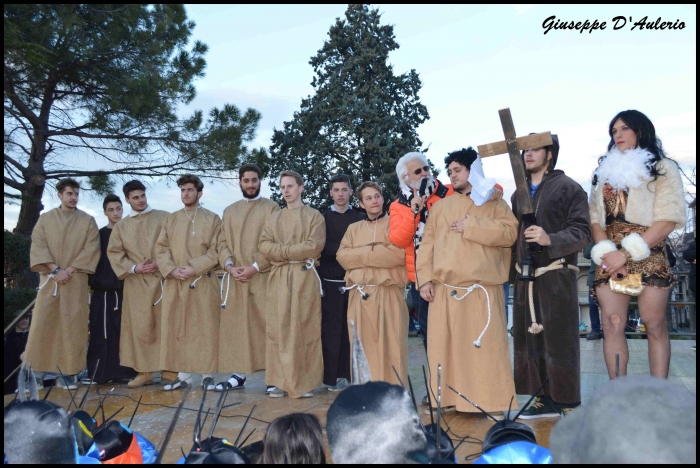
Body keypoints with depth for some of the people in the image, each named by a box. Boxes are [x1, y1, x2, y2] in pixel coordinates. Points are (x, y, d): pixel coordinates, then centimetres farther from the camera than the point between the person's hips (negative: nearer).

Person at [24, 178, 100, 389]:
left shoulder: (87, 221, 7)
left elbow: (91, 249, -2)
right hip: (49, 279, 1)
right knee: (42, 325, -2)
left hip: (76, 281, -1)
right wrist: (55, 269, -13)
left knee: (72, 326, -2)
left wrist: (69, 270, -11)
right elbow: (38, 247, 0)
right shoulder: (45, 219, 9)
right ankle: (33, 371, 6)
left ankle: (69, 372, 1)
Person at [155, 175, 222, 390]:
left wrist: (194, 268, -14)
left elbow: (216, 250, -3)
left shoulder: (212, 219, 4)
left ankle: (207, 374, 8)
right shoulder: (170, 219, 14)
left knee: (205, 328, 0)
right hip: (174, 283, 3)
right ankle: (183, 374, 12)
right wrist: (171, 270, -10)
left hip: (203, 282, -3)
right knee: (176, 329, 4)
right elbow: (161, 248, 7)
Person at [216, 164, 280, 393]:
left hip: (262, 276, -4)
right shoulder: (229, 211, 17)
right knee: (235, 325, 4)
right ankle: (238, 373, 12)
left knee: (266, 324, -4)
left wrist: (255, 266, -13)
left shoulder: (271, 207, 4)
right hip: (235, 278, 4)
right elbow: (223, 242, 11)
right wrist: (229, 266, -8)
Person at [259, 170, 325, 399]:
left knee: (305, 329, -2)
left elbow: (314, 246, -9)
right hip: (278, 279, 3)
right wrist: (295, 251, -10)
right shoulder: (273, 218, 16)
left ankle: (305, 382, 4)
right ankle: (282, 381, 7)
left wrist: (282, 250, -7)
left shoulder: (314, 216, 5)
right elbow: (264, 246, 2)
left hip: (305, 278, -3)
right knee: (279, 329, 1)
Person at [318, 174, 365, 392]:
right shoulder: (323, 218, 8)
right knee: (331, 329, -1)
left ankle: (348, 374, 11)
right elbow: (322, 247, -1)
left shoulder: (360, 218, 8)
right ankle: (332, 377, 4)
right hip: (331, 281, -1)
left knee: (352, 328, 3)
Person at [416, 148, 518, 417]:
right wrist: (425, 279, -1)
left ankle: (493, 403, 6)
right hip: (445, 289, 3)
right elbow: (427, 244, 10)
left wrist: (470, 227, -10)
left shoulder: (493, 203, 8)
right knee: (445, 346, 4)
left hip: (482, 289, -3)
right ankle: (448, 399, 14)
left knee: (486, 346, -3)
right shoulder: (440, 207, 17)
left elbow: (509, 233, -9)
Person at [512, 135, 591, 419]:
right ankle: (545, 399, 20)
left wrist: (551, 239, -26)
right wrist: (514, 267, 14)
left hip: (556, 275, -6)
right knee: (530, 339, 9)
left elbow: (582, 232, -11)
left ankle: (568, 404, 7)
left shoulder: (568, 188, -2)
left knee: (559, 340, -3)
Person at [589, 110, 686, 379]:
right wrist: (606, 253, -8)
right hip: (610, 260, 4)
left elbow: (668, 221, -7)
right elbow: (594, 219, 10)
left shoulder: (662, 168, 4)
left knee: (654, 326, -2)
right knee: (612, 325, -3)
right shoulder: (604, 171, 16)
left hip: (647, 257, -3)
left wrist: (626, 254, -14)